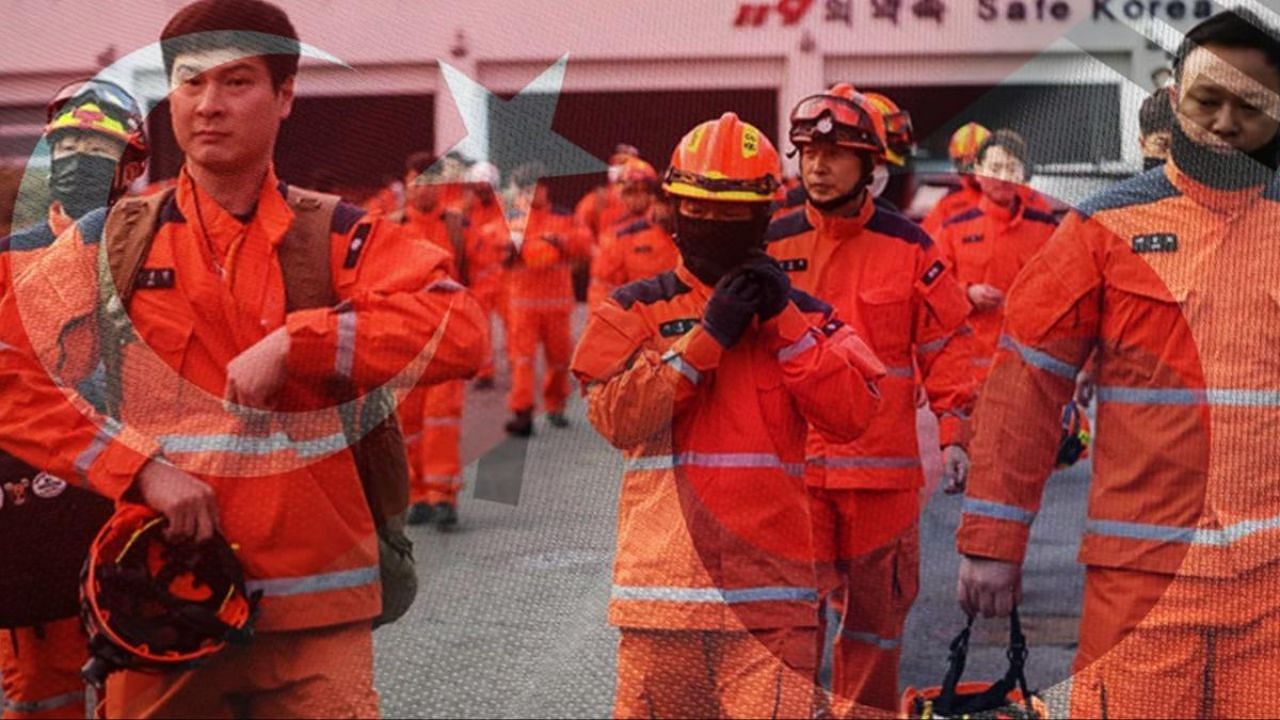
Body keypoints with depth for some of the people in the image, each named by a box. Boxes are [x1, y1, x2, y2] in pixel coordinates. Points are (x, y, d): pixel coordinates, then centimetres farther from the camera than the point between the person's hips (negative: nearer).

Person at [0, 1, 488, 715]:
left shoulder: (339, 237, 1)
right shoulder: (112, 241, 3)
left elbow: (461, 330, -13)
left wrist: (294, 342, -21)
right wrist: (138, 466, -12)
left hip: (316, 608, -1)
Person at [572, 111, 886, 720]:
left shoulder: (802, 315, 12)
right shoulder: (636, 311, 8)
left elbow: (852, 415, -2)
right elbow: (616, 417, -8)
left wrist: (783, 321, -7)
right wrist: (707, 336, -10)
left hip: (771, 583, 0)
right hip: (663, 573, 0)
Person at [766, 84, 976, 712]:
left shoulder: (909, 247, 2)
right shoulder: (772, 247, 4)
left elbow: (947, 345, 5)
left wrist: (956, 434, -3)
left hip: (883, 467, 0)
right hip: (789, 465, 0)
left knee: (875, 614, 9)